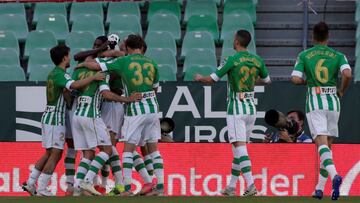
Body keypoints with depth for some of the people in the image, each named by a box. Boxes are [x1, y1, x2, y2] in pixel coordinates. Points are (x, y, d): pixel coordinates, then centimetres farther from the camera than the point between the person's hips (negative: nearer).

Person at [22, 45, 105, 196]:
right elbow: (74, 85, -33)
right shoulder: (60, 75, -14)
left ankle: (30, 183, 16)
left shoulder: (53, 73, 15)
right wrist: (93, 78, -26)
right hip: (56, 119, -9)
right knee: (55, 154, -7)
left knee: (49, 153, 17)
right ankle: (41, 189, -9)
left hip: (48, 117, 9)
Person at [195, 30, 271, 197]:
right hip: (251, 108, 6)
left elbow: (211, 80, -7)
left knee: (239, 146, -11)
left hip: (236, 108, -6)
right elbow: (267, 80, 21)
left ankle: (251, 185, -24)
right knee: (238, 147, 15)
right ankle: (231, 186, 19)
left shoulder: (233, 60, -11)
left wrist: (199, 78, 14)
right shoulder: (257, 60, 5)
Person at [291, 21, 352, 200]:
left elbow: (295, 79, -7)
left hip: (314, 101, -2)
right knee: (328, 145, 12)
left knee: (321, 143, -12)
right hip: (333, 101, 2)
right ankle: (319, 188, 13)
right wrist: (342, 90, 4)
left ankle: (334, 174, -39)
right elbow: (347, 74, -13)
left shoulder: (304, 55, 3)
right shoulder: (338, 55, 4)